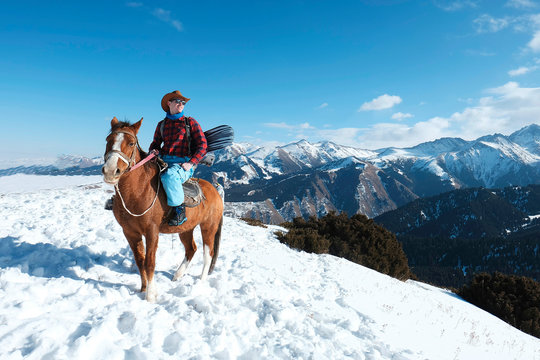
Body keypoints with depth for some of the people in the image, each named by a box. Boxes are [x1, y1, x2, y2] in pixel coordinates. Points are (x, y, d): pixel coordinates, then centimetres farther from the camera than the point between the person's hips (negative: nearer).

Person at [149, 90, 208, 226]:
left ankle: (179, 209, -22)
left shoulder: (190, 122, 5)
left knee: (168, 176, -37)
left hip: (183, 164, -5)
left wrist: (191, 163, -14)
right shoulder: (161, 124, 17)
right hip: (163, 162, 5)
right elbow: (156, 143, 26)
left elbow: (202, 145, -1)